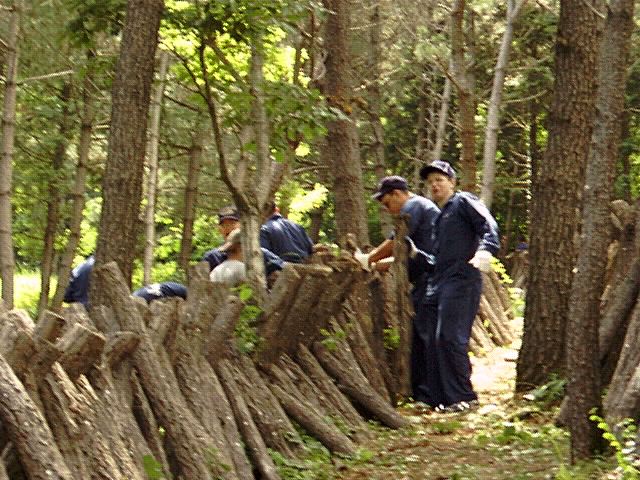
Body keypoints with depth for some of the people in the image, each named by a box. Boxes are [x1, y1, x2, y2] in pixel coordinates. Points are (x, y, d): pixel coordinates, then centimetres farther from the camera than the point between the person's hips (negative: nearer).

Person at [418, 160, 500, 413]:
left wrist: (486, 249, -31)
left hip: (461, 281, -9)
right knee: (432, 339, 5)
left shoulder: (463, 202, 1)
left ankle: (464, 397, -11)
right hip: (437, 285, 9)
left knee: (450, 337, -15)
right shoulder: (438, 216, 27)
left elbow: (488, 226, -14)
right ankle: (436, 395, 10)